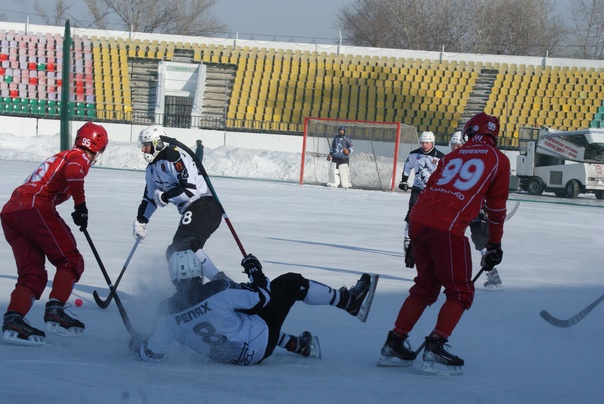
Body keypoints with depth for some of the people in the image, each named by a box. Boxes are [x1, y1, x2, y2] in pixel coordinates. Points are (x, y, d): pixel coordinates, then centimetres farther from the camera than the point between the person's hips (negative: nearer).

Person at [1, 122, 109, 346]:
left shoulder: (59, 157, 34)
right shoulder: (79, 157, 7)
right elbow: (73, 172, -17)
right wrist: (81, 205, -13)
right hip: (35, 208, -8)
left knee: (33, 273, 6)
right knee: (71, 261, 2)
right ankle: (54, 311, -10)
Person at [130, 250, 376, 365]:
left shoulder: (167, 313, -15)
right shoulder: (218, 292, -27)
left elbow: (152, 354, -7)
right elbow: (262, 298, -16)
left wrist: (137, 345, 14)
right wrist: (256, 273, 1)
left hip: (227, 356, 6)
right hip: (258, 348, -6)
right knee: (290, 283, 7)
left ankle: (296, 344, 48)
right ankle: (347, 301, 24)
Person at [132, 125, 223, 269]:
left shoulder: (174, 158, -15)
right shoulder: (152, 168, 16)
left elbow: (190, 189, -22)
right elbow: (149, 197, 28)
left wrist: (164, 197, -12)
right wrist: (140, 221, 21)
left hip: (205, 205, -11)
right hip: (189, 209, 11)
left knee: (185, 246, -28)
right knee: (174, 252, 8)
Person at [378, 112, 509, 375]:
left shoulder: (452, 156, 24)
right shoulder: (498, 160, 11)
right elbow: (496, 206, 14)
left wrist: (415, 242, 30)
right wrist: (494, 246, 24)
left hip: (418, 220, 6)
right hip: (447, 228, -6)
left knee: (425, 286, 21)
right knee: (460, 293, 6)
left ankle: (394, 345, 19)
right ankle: (434, 350, -6)